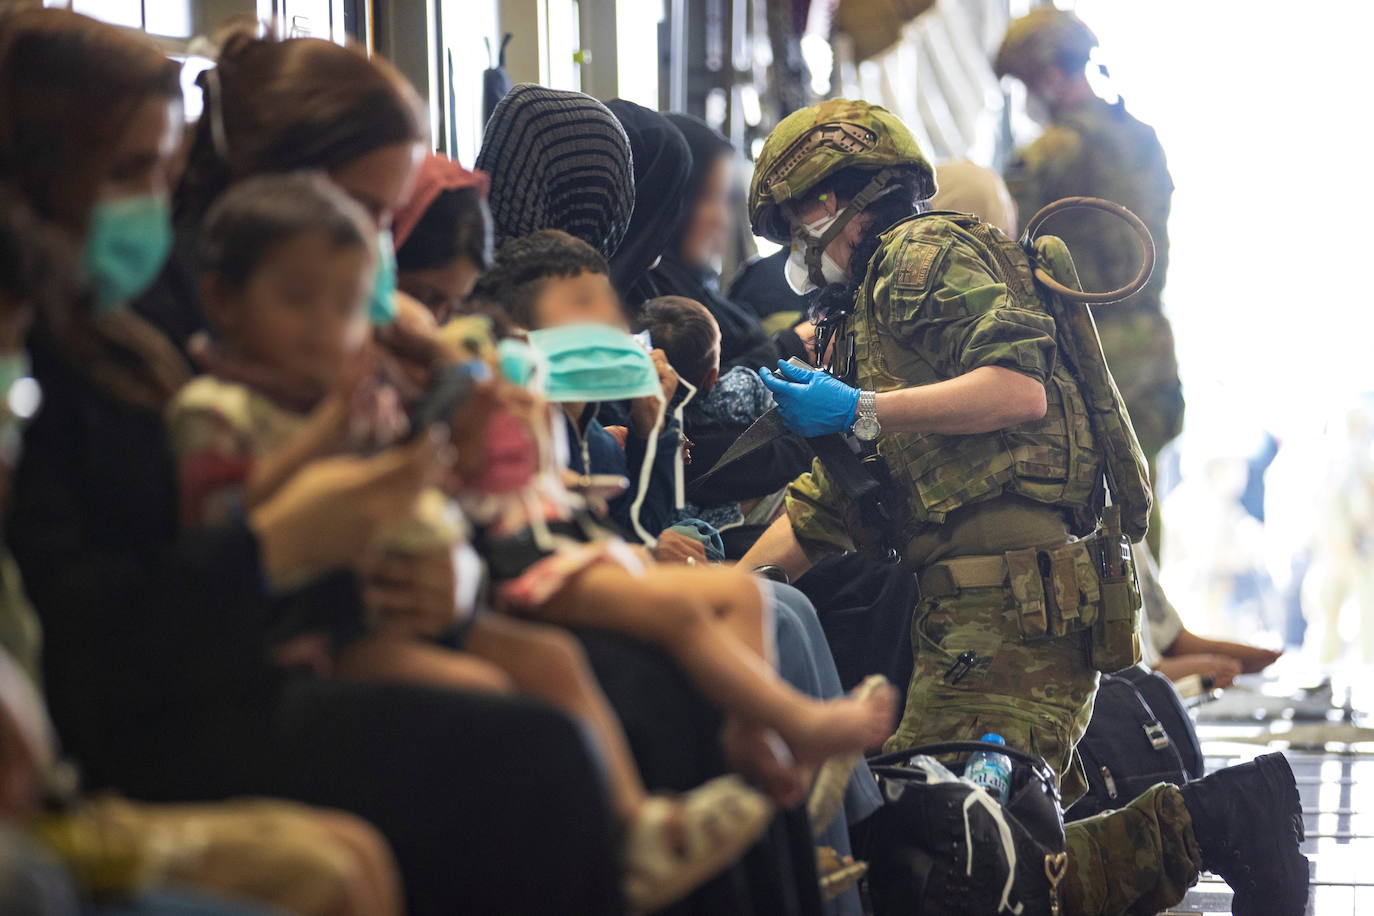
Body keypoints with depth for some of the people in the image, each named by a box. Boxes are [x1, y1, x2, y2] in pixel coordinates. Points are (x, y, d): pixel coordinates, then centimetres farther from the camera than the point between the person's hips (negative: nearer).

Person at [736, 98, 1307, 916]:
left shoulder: (925, 252, 2)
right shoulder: (864, 318, 32)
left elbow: (1019, 389, -15)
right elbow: (821, 512, 32)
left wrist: (864, 412, -13)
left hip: (1009, 599, -10)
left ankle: (1198, 824, -18)